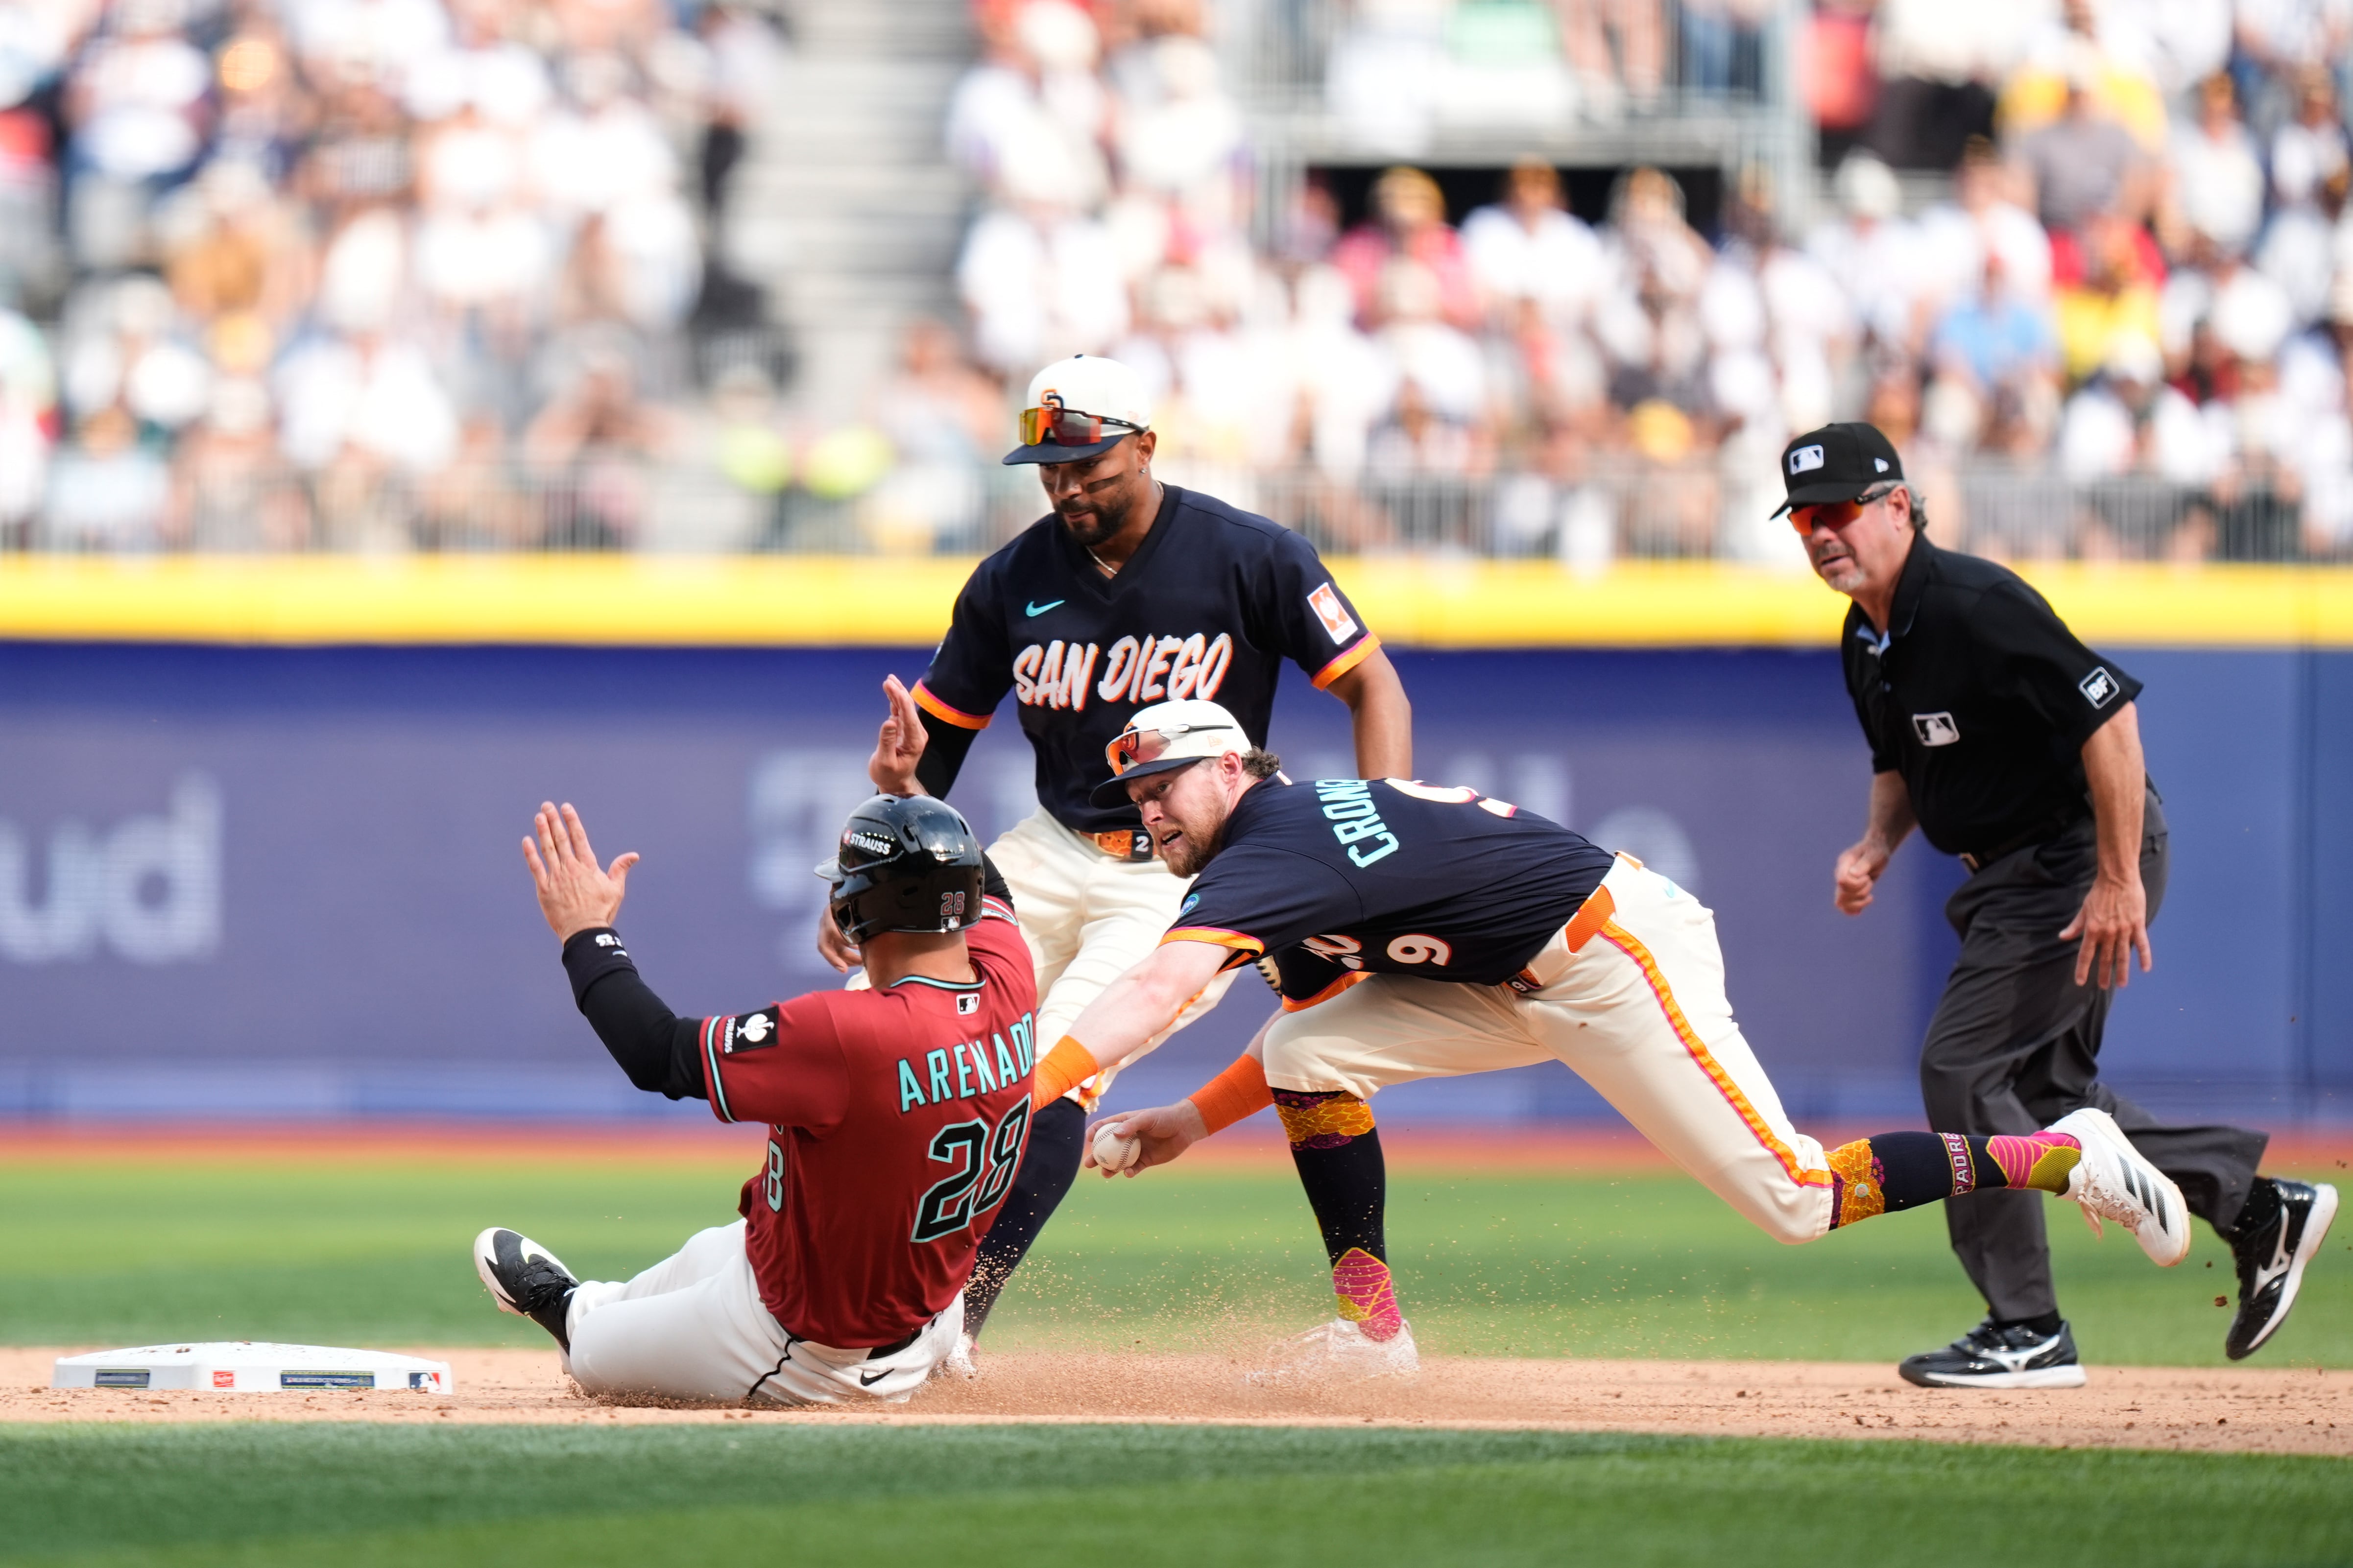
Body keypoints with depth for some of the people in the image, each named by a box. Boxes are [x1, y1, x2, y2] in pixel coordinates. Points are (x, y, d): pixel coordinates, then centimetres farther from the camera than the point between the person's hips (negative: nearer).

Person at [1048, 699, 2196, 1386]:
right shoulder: (1303, 840, 10)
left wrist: (1026, 1094, -41)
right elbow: (1334, 1019, 18)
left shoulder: (1273, 850, -20)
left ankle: (2070, 1158, 0)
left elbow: (1159, 988, -34)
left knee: (1793, 1200, -10)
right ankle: (1372, 1328, 5)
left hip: (1619, 953, -10)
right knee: (1304, 1055, 1)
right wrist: (1193, 1120, 10)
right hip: (1520, 984, 10)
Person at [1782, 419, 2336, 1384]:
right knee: (2041, 1086, 14)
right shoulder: (1868, 638, 7)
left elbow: (2109, 714, -27)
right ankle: (2260, 1209, 24)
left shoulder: (1973, 608, -23)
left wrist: (2119, 880, -28)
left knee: (1962, 1067, -12)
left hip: (2081, 858, -10)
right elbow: (1903, 760, 23)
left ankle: (2028, 1329, -5)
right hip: (2011, 871, 10)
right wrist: (1875, 849, 2)